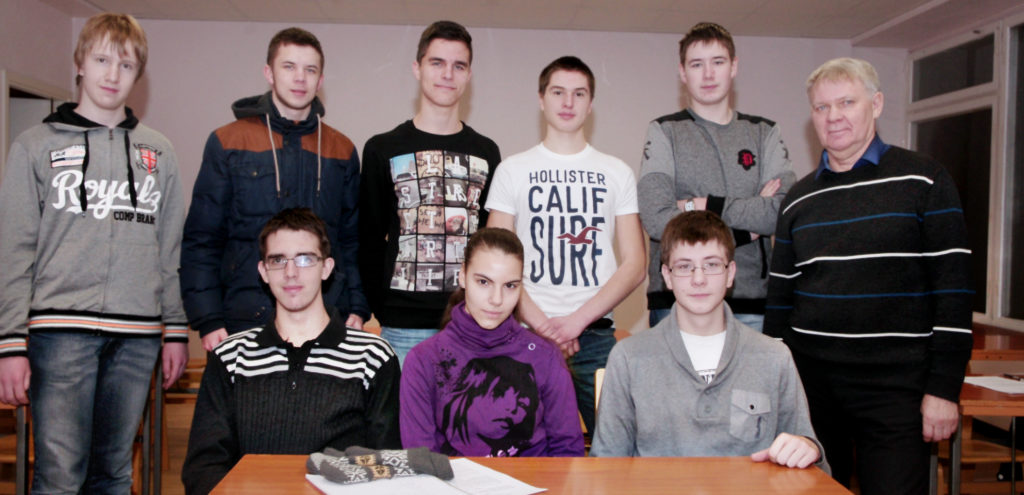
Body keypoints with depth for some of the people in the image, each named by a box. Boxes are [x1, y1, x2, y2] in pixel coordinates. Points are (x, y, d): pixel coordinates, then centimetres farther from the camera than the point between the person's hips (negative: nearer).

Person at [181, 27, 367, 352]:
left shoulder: (342, 151, 11)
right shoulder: (228, 143, 5)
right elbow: (201, 240, 3)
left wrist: (357, 309, 2)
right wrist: (208, 320, -5)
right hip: (245, 322, -1)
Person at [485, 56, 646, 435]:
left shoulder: (617, 173, 11)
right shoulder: (513, 170, 8)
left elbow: (634, 265, 4)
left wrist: (577, 320, -8)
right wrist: (541, 323, -10)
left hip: (596, 335, 1)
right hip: (529, 333, -1)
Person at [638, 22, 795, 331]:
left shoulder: (764, 133, 12)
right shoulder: (664, 132, 5)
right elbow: (657, 219, -10)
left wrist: (705, 206, -7)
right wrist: (745, 228, -6)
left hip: (750, 300, 2)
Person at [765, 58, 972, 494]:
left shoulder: (923, 181, -1)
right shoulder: (800, 198, 10)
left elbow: (953, 289, -5)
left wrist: (944, 388, -10)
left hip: (896, 383, -3)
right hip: (810, 381, 4)